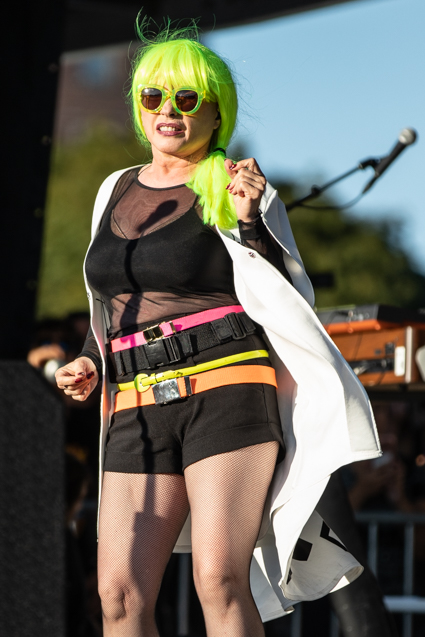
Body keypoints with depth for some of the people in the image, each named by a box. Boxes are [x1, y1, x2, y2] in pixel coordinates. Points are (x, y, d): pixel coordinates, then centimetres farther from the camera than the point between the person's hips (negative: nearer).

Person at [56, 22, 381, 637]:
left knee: (221, 579, -17)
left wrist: (249, 221, -15)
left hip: (227, 389, -5)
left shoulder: (242, 191, 3)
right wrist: (90, 363, 12)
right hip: (139, 412, 5)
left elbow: (293, 302, -2)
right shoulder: (116, 191, 19)